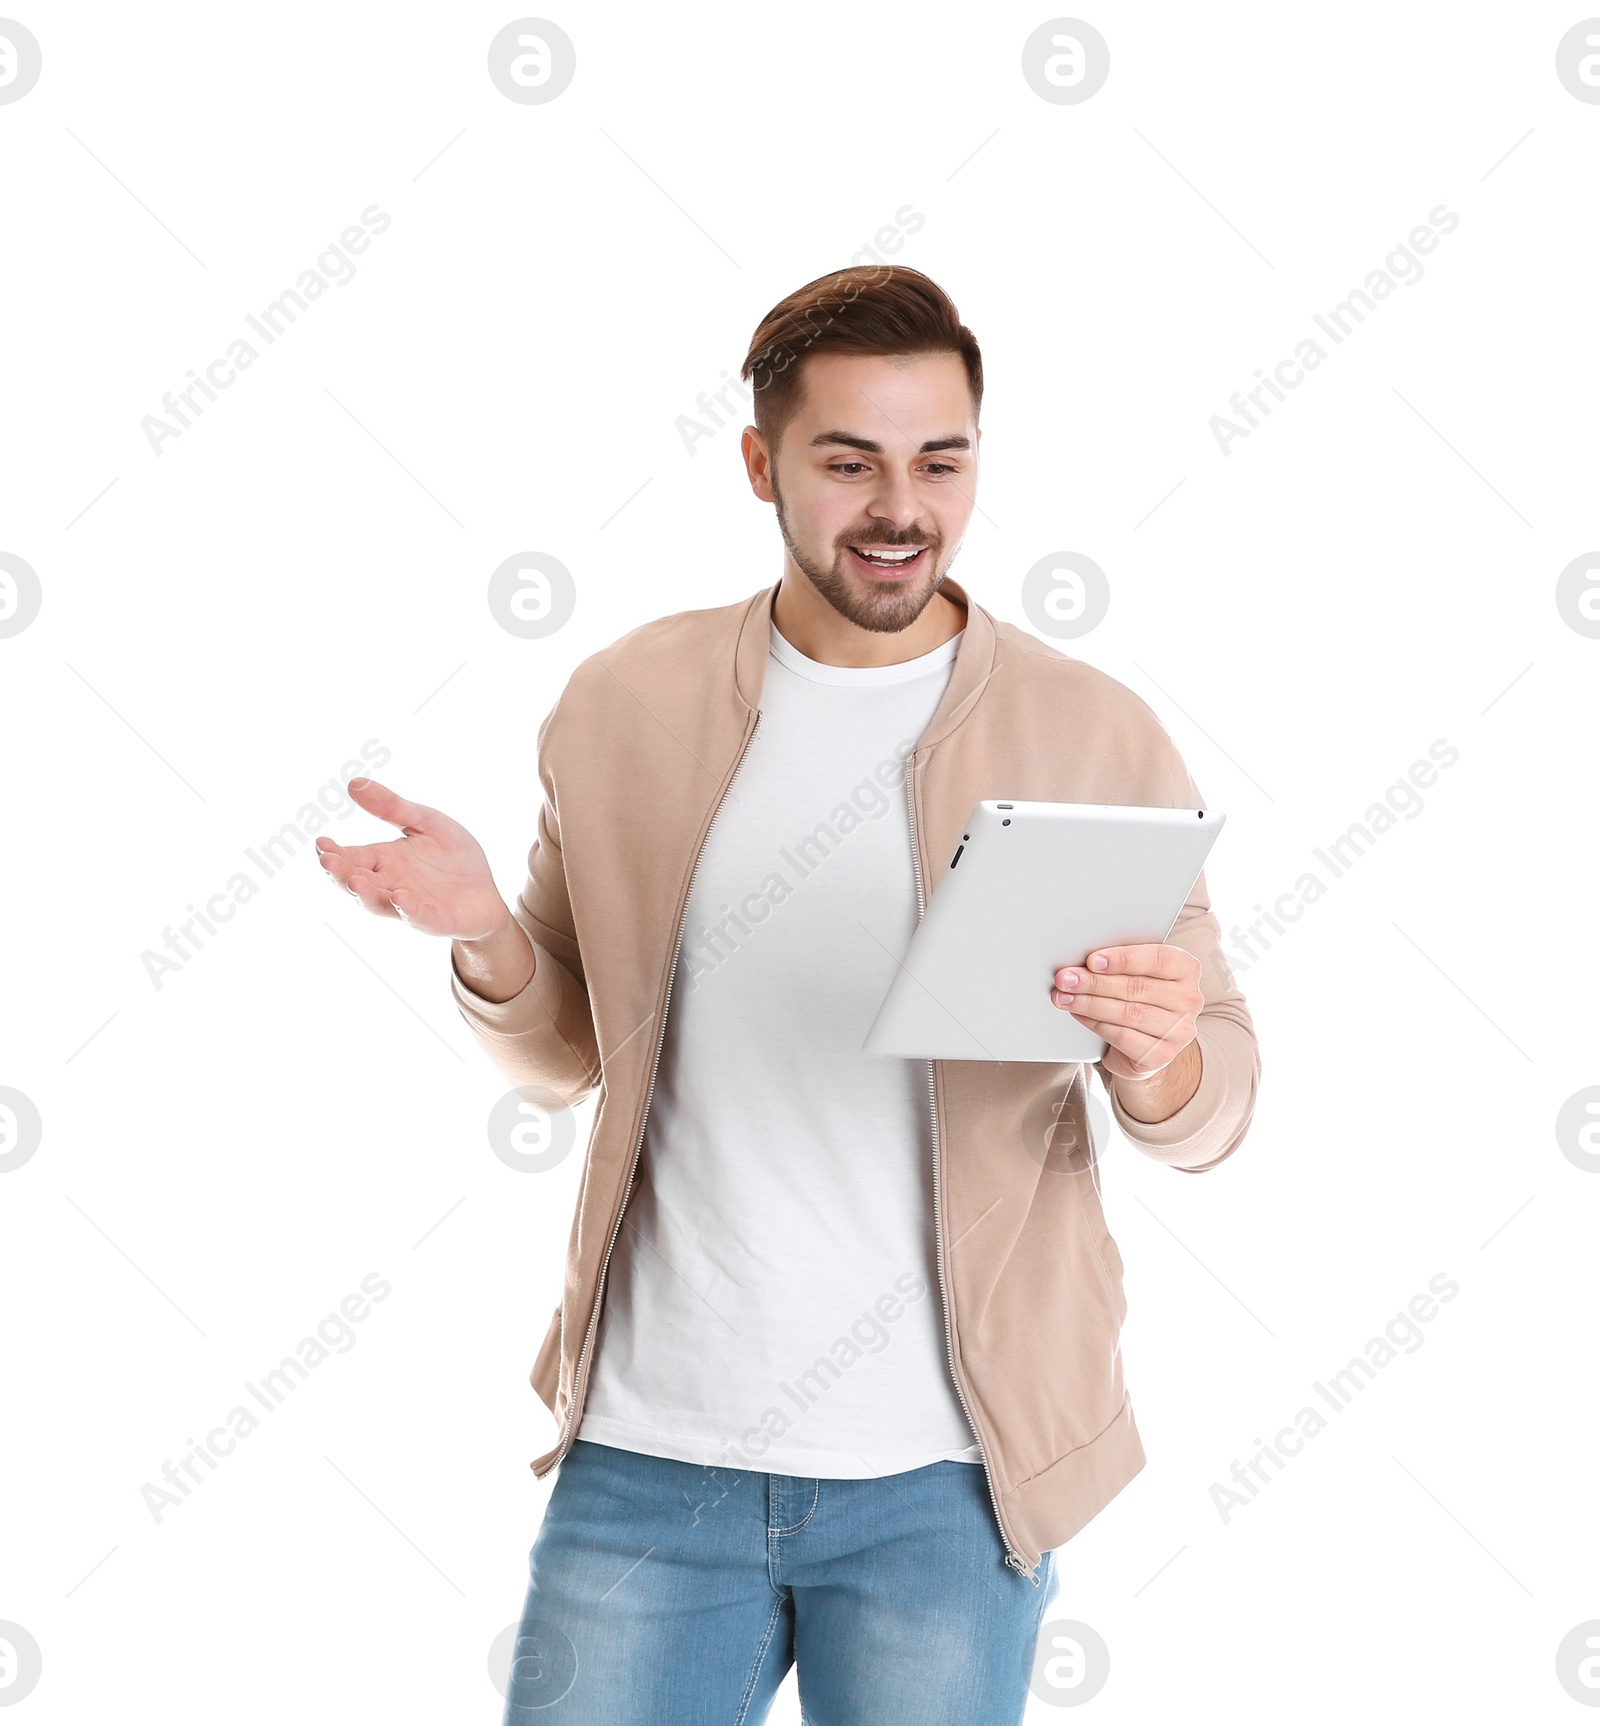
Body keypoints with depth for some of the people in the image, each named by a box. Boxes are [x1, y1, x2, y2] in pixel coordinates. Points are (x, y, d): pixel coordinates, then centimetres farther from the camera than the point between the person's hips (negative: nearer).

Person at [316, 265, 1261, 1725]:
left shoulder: (1098, 740, -4)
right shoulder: (623, 710, 2)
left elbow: (1215, 1113, 0)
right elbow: (567, 1054, 11)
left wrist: (1156, 1056, -22)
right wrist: (485, 938, -10)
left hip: (943, 1484, -1)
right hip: (649, 1451, 1)